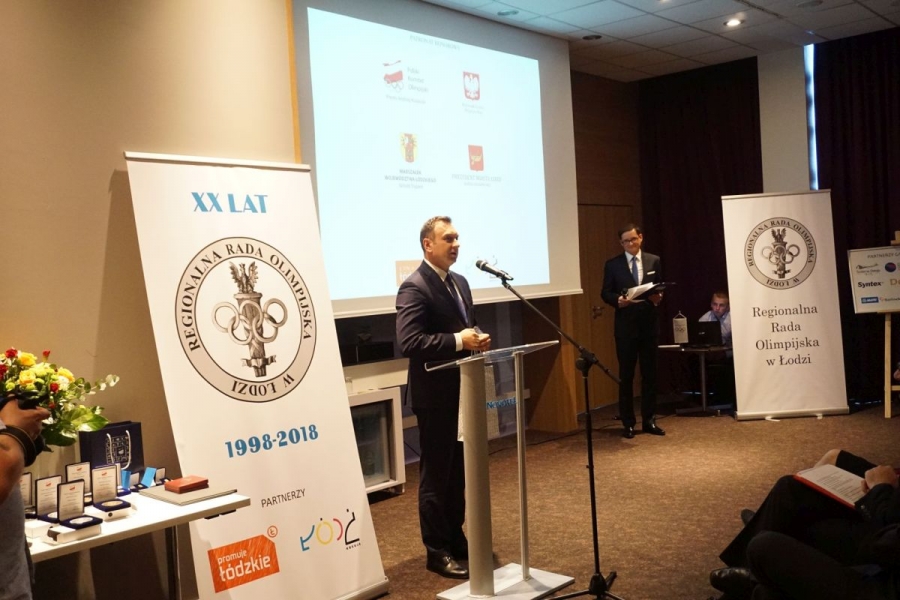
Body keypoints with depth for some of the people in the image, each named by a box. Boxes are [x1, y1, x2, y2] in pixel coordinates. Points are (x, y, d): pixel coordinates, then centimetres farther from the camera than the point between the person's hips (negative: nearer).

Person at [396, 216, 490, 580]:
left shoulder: (459, 282, 12)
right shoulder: (414, 287, -16)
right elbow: (408, 342, -26)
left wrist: (478, 340, -1)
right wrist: (458, 341, -26)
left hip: (461, 392, 9)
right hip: (435, 395, -9)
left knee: (459, 471, 17)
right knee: (436, 475, 2)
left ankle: (456, 539, 31)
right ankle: (438, 552, 13)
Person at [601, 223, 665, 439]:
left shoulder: (654, 261, 8)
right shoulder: (612, 264, 2)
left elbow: (661, 288, 9)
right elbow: (605, 292, 1)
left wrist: (658, 297, -13)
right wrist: (617, 299, -19)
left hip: (649, 323, 2)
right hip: (625, 325, -2)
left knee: (650, 373, 7)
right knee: (626, 375, 2)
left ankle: (649, 420, 16)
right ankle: (628, 422, 10)